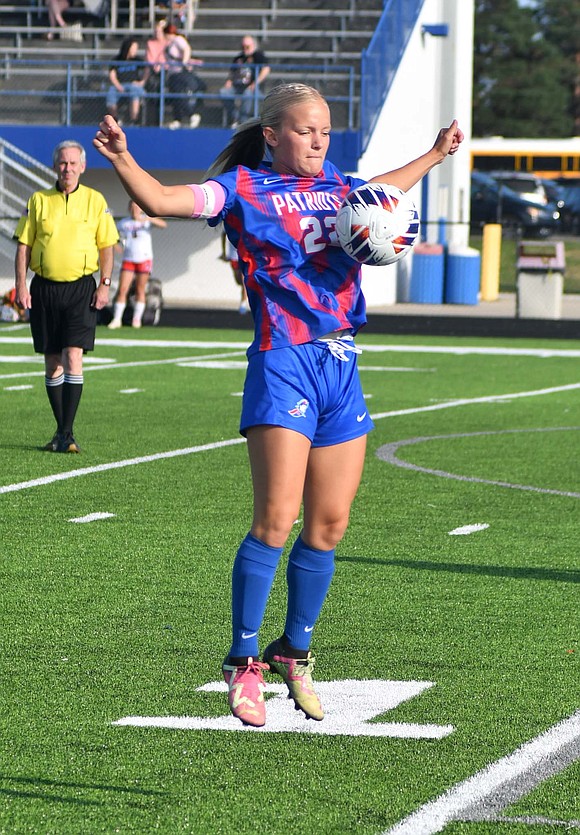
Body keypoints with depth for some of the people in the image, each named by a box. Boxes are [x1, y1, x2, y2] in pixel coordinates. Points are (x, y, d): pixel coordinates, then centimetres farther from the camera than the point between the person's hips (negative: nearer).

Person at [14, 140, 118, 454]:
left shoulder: (95, 201, 3)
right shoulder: (39, 200, 5)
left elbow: (106, 246, 5)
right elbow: (23, 245, 6)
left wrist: (105, 284, -4)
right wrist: (21, 285, -2)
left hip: (80, 288, -2)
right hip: (44, 288, 2)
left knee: (73, 358, -13)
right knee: (52, 364, 6)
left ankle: (68, 434, -13)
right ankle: (60, 430, 17)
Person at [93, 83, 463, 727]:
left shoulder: (337, 185, 16)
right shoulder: (244, 189, -1)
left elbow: (385, 190, 40)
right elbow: (162, 199, -14)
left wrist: (436, 154, 47)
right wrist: (121, 160, -30)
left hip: (342, 364, 6)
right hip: (283, 362, -6)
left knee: (328, 526, 7)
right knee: (276, 521, -13)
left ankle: (294, 653, 23)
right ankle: (243, 663, -4)